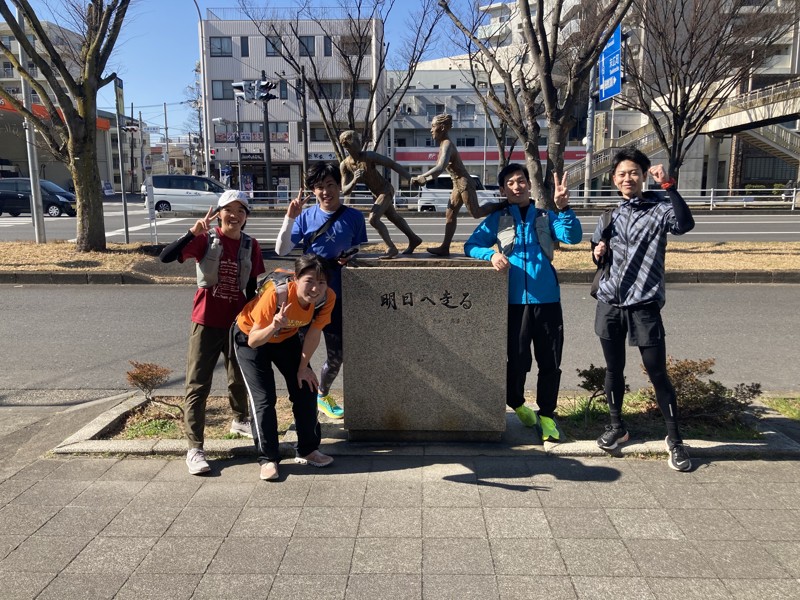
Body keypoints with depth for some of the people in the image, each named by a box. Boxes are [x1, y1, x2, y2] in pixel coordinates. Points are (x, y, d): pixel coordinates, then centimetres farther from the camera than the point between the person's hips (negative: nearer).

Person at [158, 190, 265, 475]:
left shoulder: (250, 245, 1)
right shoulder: (205, 239, -9)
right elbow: (165, 257, -22)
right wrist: (192, 233, -33)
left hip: (237, 322, 4)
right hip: (207, 322, -4)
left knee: (239, 377, 22)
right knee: (198, 385, -3)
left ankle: (240, 420, 47)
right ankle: (195, 449, 2)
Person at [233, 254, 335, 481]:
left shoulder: (327, 298, -27)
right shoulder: (277, 294, -40)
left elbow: (314, 332, -11)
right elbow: (253, 341, -34)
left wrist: (303, 367, -3)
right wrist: (273, 327, -54)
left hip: (286, 337, 5)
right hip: (250, 337, -4)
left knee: (306, 389, 3)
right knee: (263, 399, -12)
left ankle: (308, 450, 19)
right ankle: (268, 459, 3)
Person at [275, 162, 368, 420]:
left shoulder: (354, 217, -1)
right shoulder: (305, 216, -3)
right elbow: (281, 250, -10)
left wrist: (351, 259, -15)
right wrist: (289, 218, -21)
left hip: (338, 296, 2)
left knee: (336, 355, 11)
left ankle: (322, 395, 37)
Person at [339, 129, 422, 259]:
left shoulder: (369, 156, -26)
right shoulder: (344, 165, -12)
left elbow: (393, 164, -23)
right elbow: (344, 192, -13)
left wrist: (411, 178, -27)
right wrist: (354, 181, -34)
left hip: (386, 190, -7)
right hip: (377, 194, 7)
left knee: (373, 219, -20)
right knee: (394, 218, 22)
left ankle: (391, 248, -6)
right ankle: (414, 239, 43)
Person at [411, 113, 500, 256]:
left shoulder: (447, 145, -18)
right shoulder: (444, 144, 11)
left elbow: (440, 168, -32)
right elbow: (440, 168, 17)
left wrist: (420, 177, -29)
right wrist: (425, 180, 9)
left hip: (464, 183, -10)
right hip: (458, 184, 10)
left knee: (476, 213, 0)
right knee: (450, 214, 7)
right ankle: (445, 248, 8)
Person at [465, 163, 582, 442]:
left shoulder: (546, 217, 12)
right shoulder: (497, 220, 10)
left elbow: (573, 237, -3)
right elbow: (470, 246, 7)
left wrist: (563, 208, -21)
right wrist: (491, 254, -14)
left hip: (547, 299, 1)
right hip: (514, 301, -1)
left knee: (550, 362, 5)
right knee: (517, 360, 3)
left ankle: (546, 414, 22)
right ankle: (517, 404, 31)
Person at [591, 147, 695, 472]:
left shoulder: (659, 207, -4)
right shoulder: (610, 214, 11)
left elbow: (685, 223, -26)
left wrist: (668, 185, -29)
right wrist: (597, 252, 1)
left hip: (644, 305, -4)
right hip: (609, 303, 4)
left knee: (657, 373, 0)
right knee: (614, 369, 13)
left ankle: (674, 438, 15)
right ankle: (617, 426, 30)